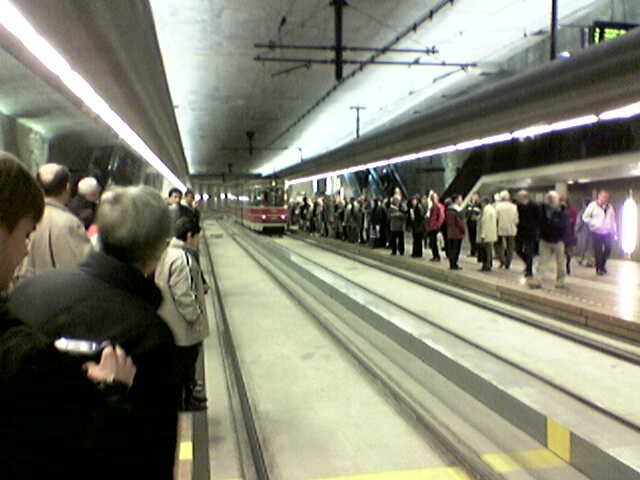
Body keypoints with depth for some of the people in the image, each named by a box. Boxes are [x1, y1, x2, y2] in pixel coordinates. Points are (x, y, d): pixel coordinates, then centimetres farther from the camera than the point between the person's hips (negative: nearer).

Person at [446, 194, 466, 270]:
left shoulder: (448, 209, 10)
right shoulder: (458, 210, -16)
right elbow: (460, 222, -18)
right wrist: (463, 230, -7)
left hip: (449, 233, 8)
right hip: (457, 233, -8)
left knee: (451, 249, 10)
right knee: (456, 249, -3)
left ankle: (451, 264, 15)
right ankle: (454, 265, -1)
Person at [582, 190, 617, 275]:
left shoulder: (610, 207, 8)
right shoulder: (593, 205, -5)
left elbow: (613, 220, 12)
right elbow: (585, 217, -3)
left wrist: (615, 232, 7)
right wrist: (594, 223, -13)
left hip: (607, 233, 4)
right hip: (597, 232, -4)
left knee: (608, 249, 5)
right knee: (598, 251, 0)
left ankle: (603, 265, 27)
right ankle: (599, 268, 13)